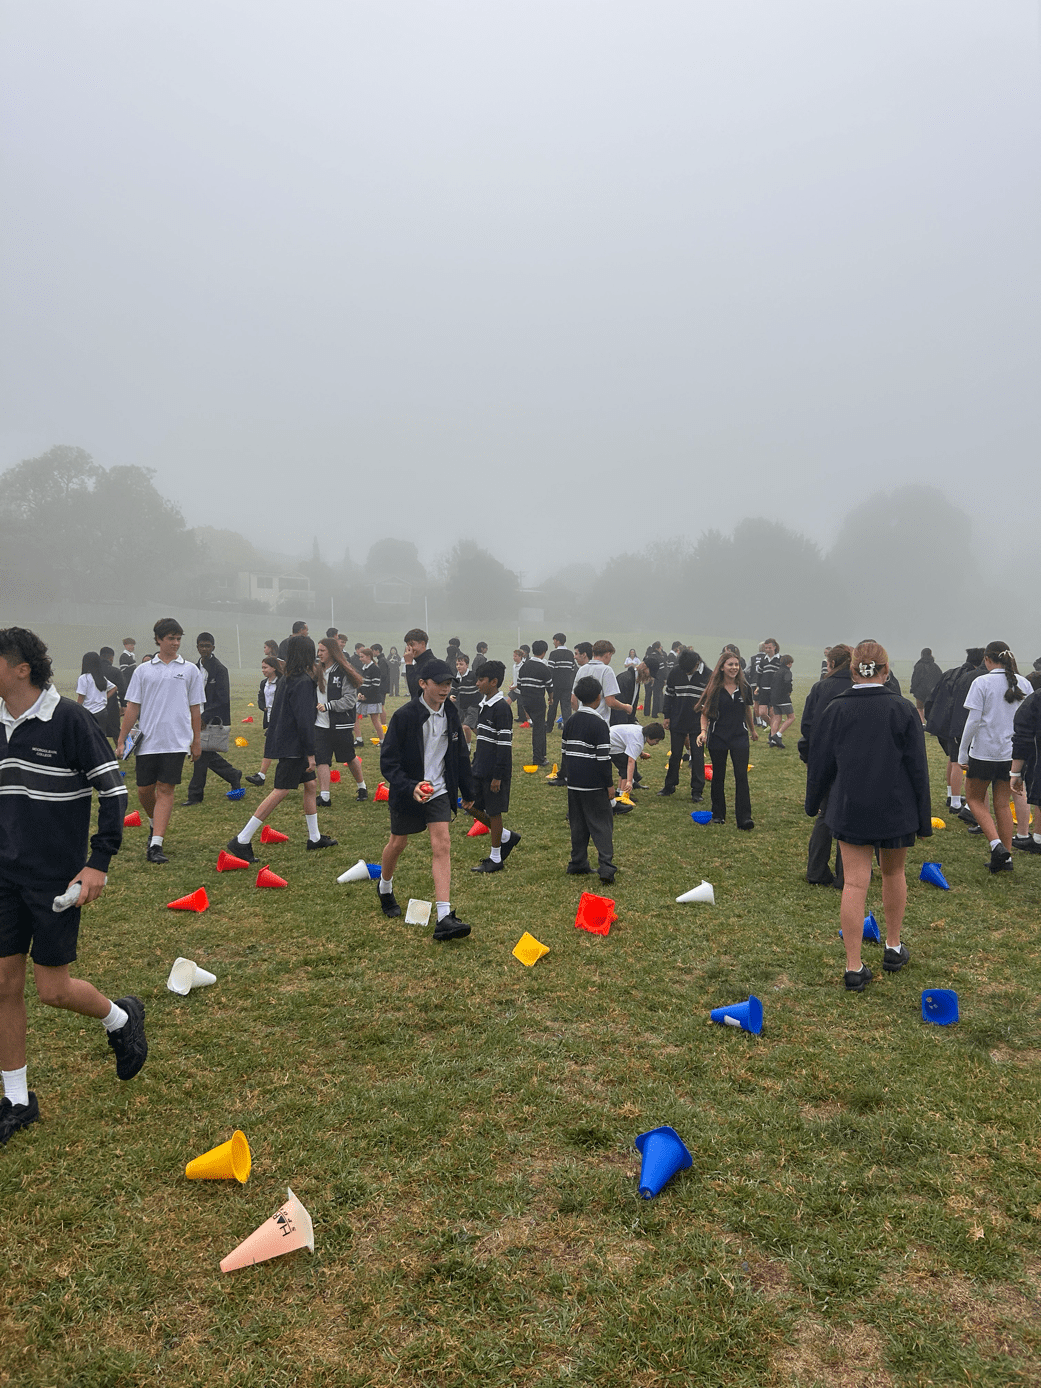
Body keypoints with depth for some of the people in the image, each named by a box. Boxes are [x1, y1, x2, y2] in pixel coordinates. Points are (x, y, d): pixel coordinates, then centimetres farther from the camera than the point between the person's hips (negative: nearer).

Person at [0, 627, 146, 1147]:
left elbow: (113, 792, -14)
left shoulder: (69, 719, -16)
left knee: (52, 988, 0)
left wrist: (98, 863, -17)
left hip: (56, 879, -6)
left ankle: (120, 1018, 31)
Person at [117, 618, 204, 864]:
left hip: (176, 741, -1)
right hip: (146, 741, 2)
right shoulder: (143, 670, 6)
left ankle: (156, 845, -6)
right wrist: (121, 740, 4)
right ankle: (155, 825, 35)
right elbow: (132, 707, 7)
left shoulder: (190, 670, 5)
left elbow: (195, 708, 9)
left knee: (166, 790, -6)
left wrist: (197, 741, 9)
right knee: (144, 791, 7)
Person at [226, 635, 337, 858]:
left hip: (286, 744, 10)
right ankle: (242, 840, -6)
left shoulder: (288, 679, 11)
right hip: (293, 747, -10)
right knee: (280, 792, -8)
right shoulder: (303, 682, -17)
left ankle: (314, 838, 24)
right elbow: (304, 720, -20)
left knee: (310, 785, 16)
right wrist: (310, 753, -17)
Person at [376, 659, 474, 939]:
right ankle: (384, 888, 47)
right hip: (407, 792, -3)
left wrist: (467, 791, 17)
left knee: (442, 845, -10)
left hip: (439, 791, 3)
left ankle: (444, 919, -13)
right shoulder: (404, 716, -18)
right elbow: (388, 762, -18)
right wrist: (410, 788, -32)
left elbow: (460, 755, 12)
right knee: (398, 844, 15)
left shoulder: (450, 714, -1)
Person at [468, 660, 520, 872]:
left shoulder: (502, 708, -17)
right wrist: (475, 763, 20)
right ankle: (507, 837, 28)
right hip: (480, 768, 9)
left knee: (494, 812, 2)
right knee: (473, 807, 12)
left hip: (495, 771, -9)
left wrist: (498, 776, -20)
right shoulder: (482, 705, 11)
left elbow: (505, 745, -19)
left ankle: (495, 858, 15)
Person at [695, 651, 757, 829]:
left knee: (741, 776, -8)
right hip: (717, 737, -1)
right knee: (718, 776, 9)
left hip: (739, 737, 1)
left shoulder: (744, 687, 3)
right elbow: (704, 713, -2)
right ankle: (718, 814, 23)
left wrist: (752, 730, 27)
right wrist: (703, 731, -17)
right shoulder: (713, 688, -4)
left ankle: (744, 817, -9)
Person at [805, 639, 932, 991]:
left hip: (850, 810, 0)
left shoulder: (834, 710, -4)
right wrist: (923, 818, 4)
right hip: (896, 810, 1)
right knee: (893, 874, 21)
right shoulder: (903, 710, -6)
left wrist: (812, 803, 18)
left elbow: (820, 763, 2)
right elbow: (918, 767, -3)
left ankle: (854, 968, 1)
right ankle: (894, 948, 35)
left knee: (854, 883, 0)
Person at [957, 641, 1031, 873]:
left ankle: (996, 844, -8)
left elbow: (973, 721, -13)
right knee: (1002, 804, 13)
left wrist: (962, 753, -6)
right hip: (1011, 752, 5)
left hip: (984, 752, -5)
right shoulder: (1023, 683, 5)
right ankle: (1006, 858, 15)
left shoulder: (982, 683, -11)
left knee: (975, 799, 11)